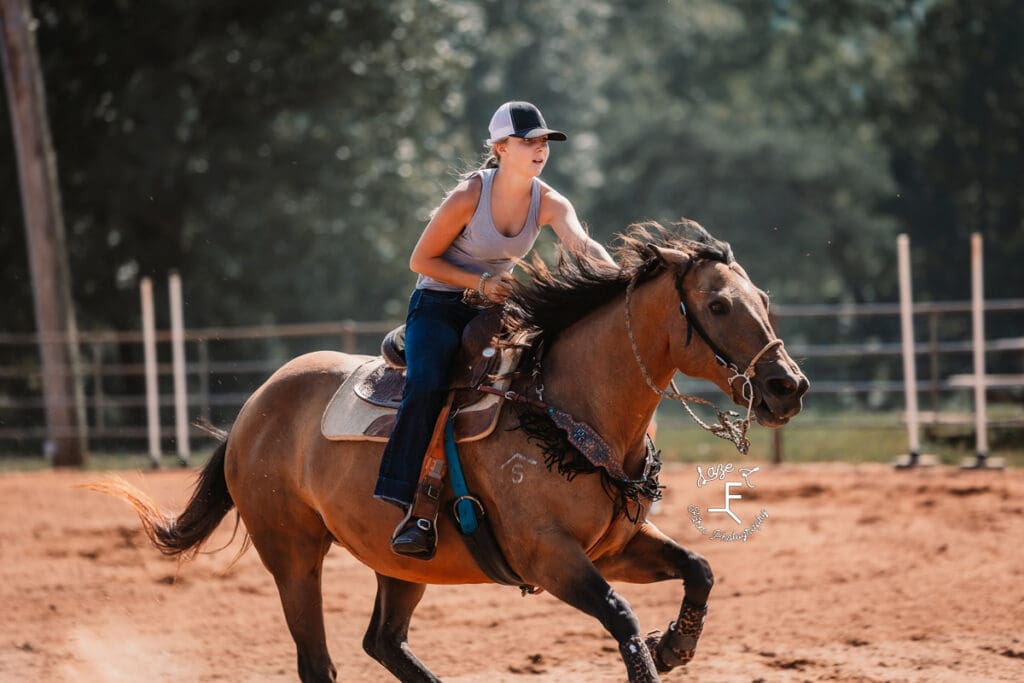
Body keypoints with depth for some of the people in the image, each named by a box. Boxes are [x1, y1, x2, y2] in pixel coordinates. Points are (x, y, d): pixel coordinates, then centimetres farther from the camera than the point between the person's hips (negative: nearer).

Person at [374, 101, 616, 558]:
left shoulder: (549, 203, -5)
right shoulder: (468, 197, -17)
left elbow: (580, 242, -24)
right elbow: (421, 260, -10)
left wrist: (614, 273, -44)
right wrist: (479, 283, -21)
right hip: (438, 305, -5)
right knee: (427, 386, -31)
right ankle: (412, 508, -30)